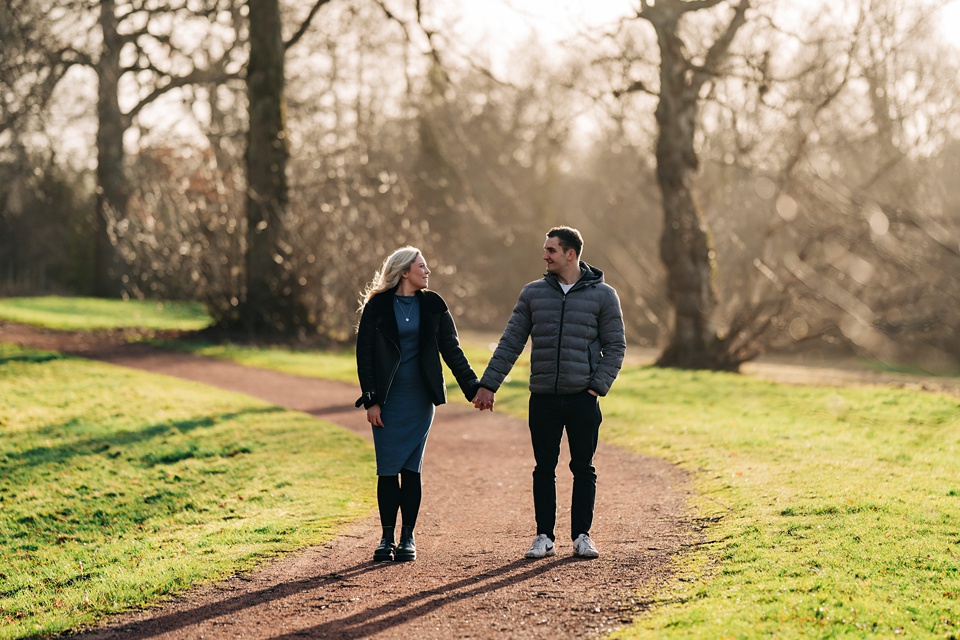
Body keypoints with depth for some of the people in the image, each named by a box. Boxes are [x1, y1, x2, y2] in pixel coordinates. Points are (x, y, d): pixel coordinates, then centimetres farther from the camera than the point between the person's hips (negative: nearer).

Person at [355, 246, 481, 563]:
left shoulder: (432, 305, 6)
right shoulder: (377, 306, -2)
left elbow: (452, 350, 7)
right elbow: (364, 355, -2)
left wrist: (474, 388, -1)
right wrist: (371, 400, -8)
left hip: (419, 398, 1)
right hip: (387, 399, -1)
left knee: (411, 468, 2)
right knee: (387, 469, -1)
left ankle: (408, 538, 8)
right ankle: (387, 538, 8)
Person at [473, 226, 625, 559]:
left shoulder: (602, 295, 1)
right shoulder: (534, 293, 7)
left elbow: (615, 347, 2)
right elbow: (510, 342, 7)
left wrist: (597, 388, -9)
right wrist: (487, 385, 2)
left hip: (583, 399, -2)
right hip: (543, 399, 2)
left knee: (583, 469, 4)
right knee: (544, 469, 5)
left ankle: (582, 535, 12)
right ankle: (544, 536, 11)